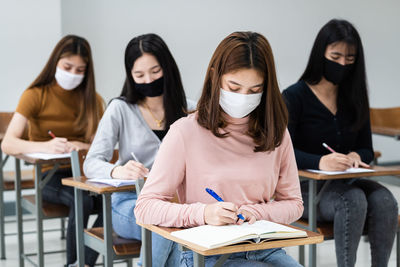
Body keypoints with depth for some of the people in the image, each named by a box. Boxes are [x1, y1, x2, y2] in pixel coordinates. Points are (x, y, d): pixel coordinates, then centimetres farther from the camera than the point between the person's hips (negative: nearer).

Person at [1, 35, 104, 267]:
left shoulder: (92, 99, 10)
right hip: (49, 176, -3)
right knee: (82, 201, -34)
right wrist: (45, 146, -32)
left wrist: (82, 146, -18)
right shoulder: (36, 95, -2)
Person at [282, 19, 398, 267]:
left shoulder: (355, 98, 12)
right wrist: (320, 162, -35)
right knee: (353, 200, -33)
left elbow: (367, 150, 12)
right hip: (305, 189, -4)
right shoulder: (294, 97, -4)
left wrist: (355, 156, -14)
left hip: (346, 184, 4)